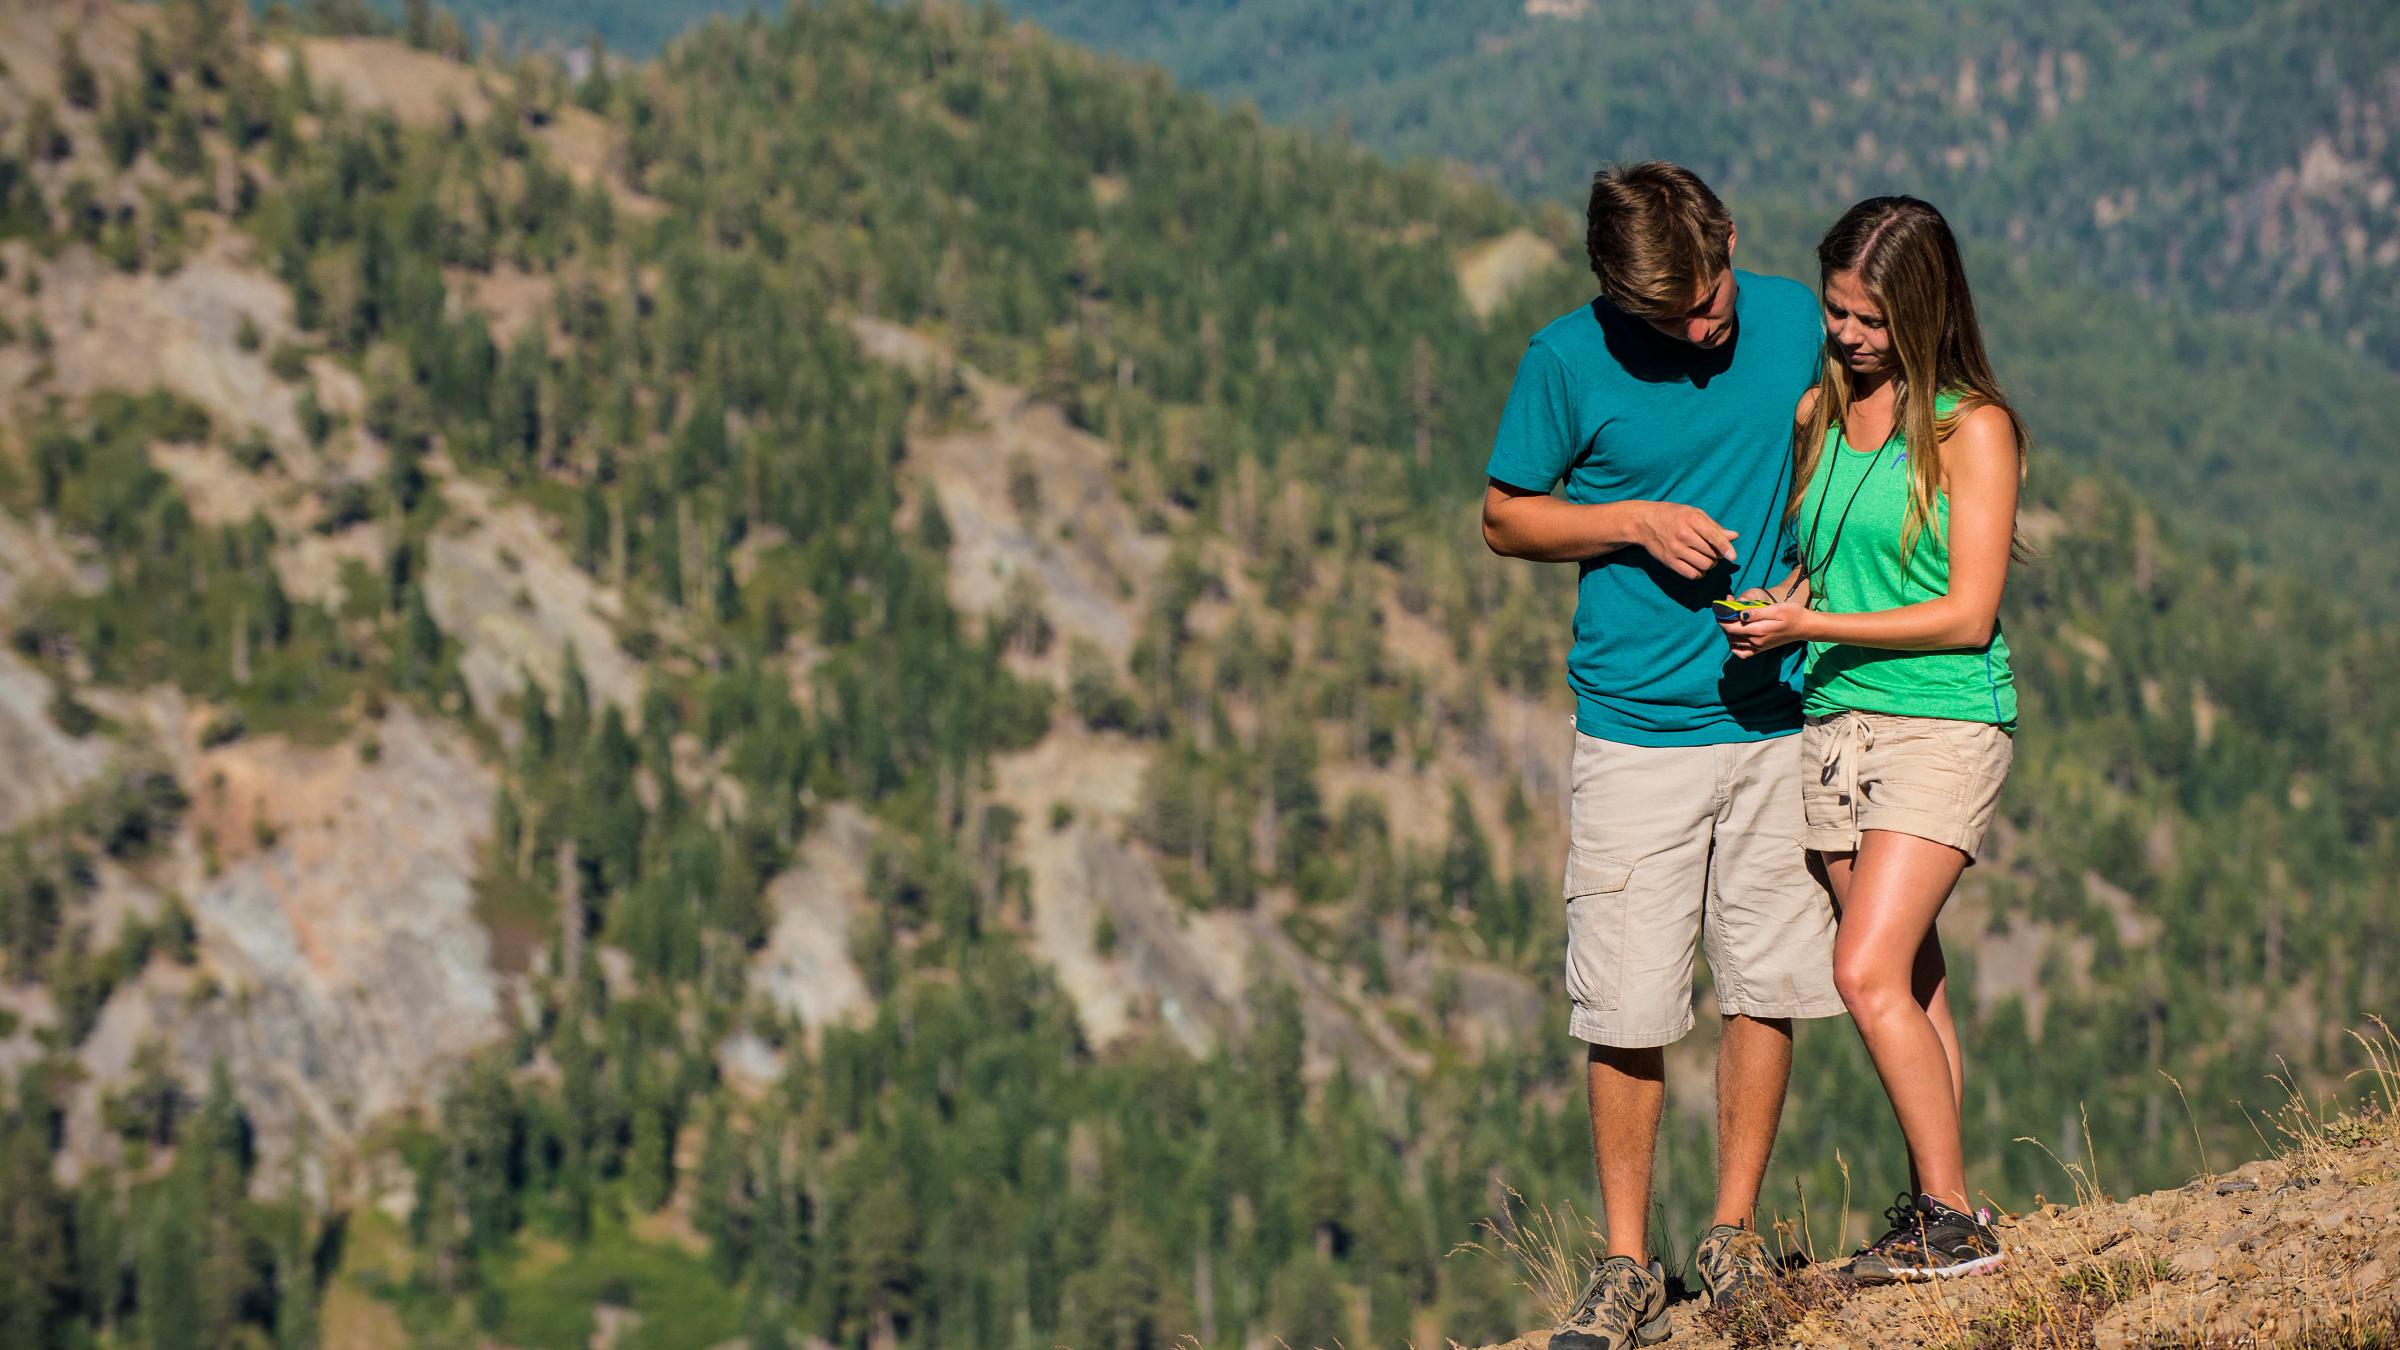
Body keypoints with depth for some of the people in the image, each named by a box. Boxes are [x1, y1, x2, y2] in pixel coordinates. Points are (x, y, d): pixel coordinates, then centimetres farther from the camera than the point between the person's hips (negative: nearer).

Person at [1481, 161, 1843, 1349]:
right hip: (1637, 728, -2)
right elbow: (1505, 516, 5)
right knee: (1628, 1007, -3)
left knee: (1768, 984, 6)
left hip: (1779, 714, 3)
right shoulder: (1569, 360, -6)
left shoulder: (1792, 321, 1)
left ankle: (1734, 1233, 20)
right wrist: (1635, 523, -11)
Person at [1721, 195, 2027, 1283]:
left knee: (1868, 972, -15)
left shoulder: (1972, 428, -7)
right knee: (1911, 984, 7)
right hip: (1834, 720, 6)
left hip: (1941, 719, -6)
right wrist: (1779, 604, 1)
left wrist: (1812, 624, -14)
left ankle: (1951, 1216, -10)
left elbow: (1969, 614, -11)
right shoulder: (1819, 414, 11)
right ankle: (1935, 1213, 11)